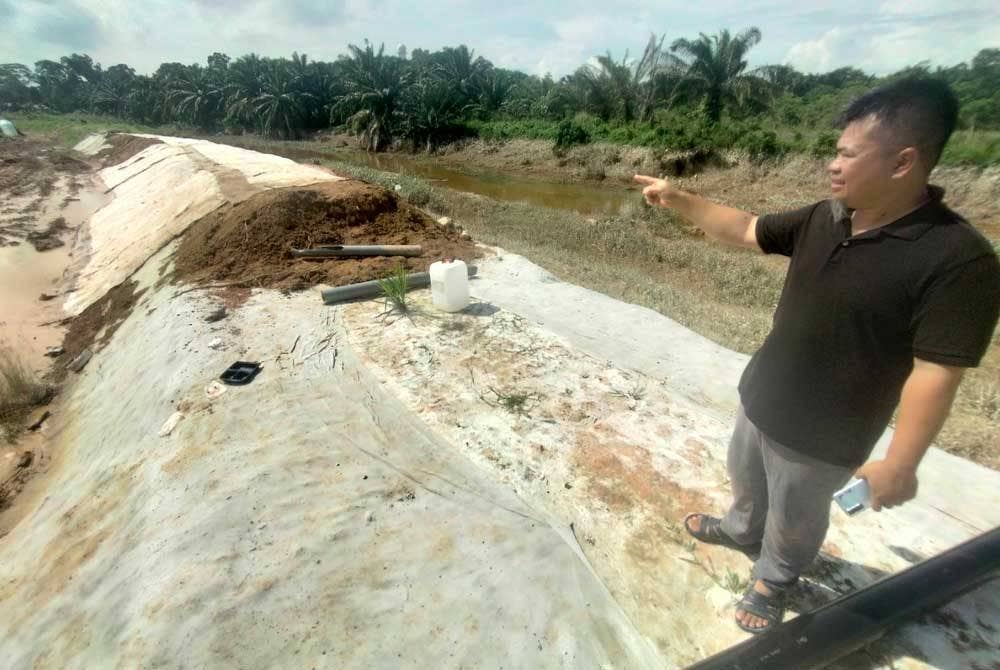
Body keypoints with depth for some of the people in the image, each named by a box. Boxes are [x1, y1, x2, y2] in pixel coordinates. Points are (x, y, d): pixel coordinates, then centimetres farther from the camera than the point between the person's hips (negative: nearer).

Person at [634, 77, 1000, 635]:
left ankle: (773, 580, 48)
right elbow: (744, 229, 6)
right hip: (760, 400, 7)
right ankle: (741, 529, 60)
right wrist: (678, 199, 1)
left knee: (794, 518, 19)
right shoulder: (825, 219, -5)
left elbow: (936, 373, -23)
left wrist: (900, 464, -19)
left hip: (822, 435, -6)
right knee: (747, 477, 30)